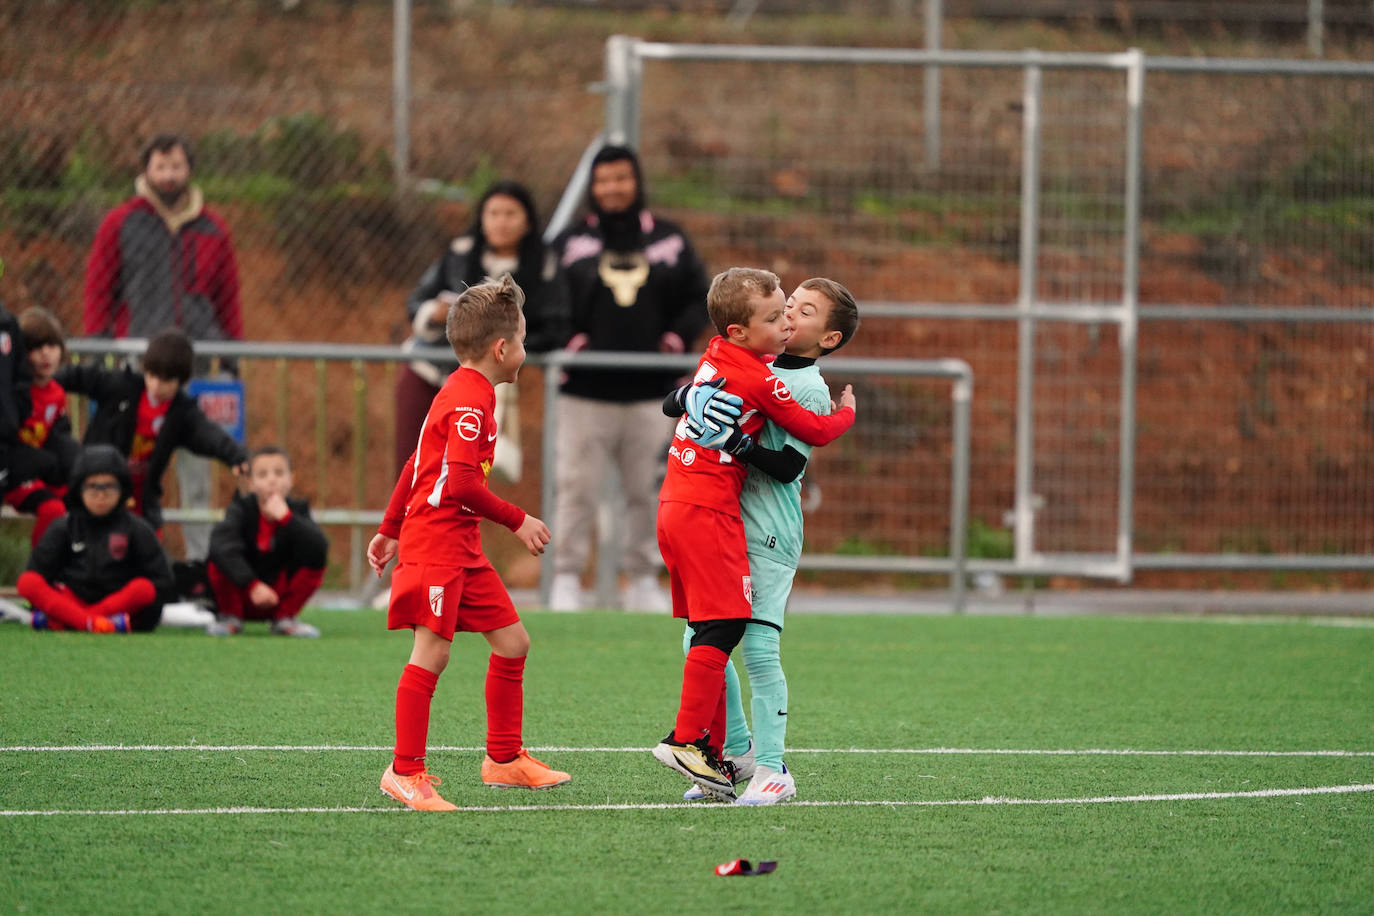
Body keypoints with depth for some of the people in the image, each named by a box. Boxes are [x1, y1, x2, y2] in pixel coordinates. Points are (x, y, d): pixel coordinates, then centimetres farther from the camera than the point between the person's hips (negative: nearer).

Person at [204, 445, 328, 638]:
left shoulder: (297, 510, -9)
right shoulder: (242, 508, -14)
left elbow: (319, 548, -28)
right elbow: (223, 545, -34)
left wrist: (286, 518, -36)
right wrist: (253, 585, -42)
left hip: (280, 597, 2)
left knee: (315, 564, -22)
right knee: (217, 560, -29)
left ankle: (285, 618, -1)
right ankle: (230, 618, -6)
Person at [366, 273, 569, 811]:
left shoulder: (462, 393, 17)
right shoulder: (470, 401, -15)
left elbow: (419, 465, 22)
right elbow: (461, 483, -23)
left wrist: (391, 530, 26)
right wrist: (517, 521, -14)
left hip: (462, 546, 10)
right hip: (435, 540, -10)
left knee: (511, 641, 11)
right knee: (432, 650, -13)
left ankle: (504, 758, 20)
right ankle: (405, 771, -12)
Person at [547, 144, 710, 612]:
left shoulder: (670, 241, 10)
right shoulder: (570, 243, 5)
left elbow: (699, 297, 13)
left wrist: (678, 337, -4)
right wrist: (564, 339, -12)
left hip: (649, 395, 2)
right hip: (585, 393, -2)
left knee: (648, 490, 6)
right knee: (577, 488, -3)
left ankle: (642, 580, 15)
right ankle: (567, 579, 5)